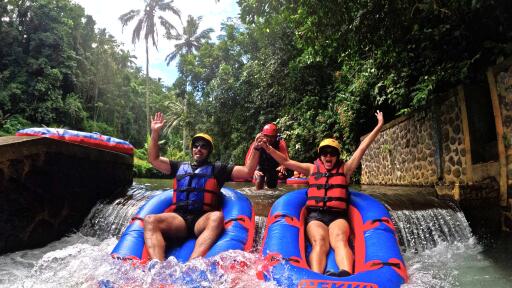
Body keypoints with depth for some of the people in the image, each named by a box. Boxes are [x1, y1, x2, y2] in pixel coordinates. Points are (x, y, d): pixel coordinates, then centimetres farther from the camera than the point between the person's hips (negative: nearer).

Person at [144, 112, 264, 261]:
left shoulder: (217, 169, 21)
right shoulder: (180, 167, 29)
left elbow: (247, 171, 13)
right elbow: (154, 159, 26)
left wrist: (255, 149, 0)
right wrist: (155, 133, 17)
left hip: (204, 220, -2)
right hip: (179, 218, 2)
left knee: (217, 217, -37)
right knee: (150, 220, -27)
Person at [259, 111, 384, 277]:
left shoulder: (344, 169, 20)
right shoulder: (312, 169, 21)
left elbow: (362, 148, 18)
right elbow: (286, 161, 18)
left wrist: (379, 126, 17)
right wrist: (267, 148, 9)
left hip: (338, 216, 0)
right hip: (315, 216, 0)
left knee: (340, 240, -32)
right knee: (320, 242, -30)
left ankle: (347, 275, -58)